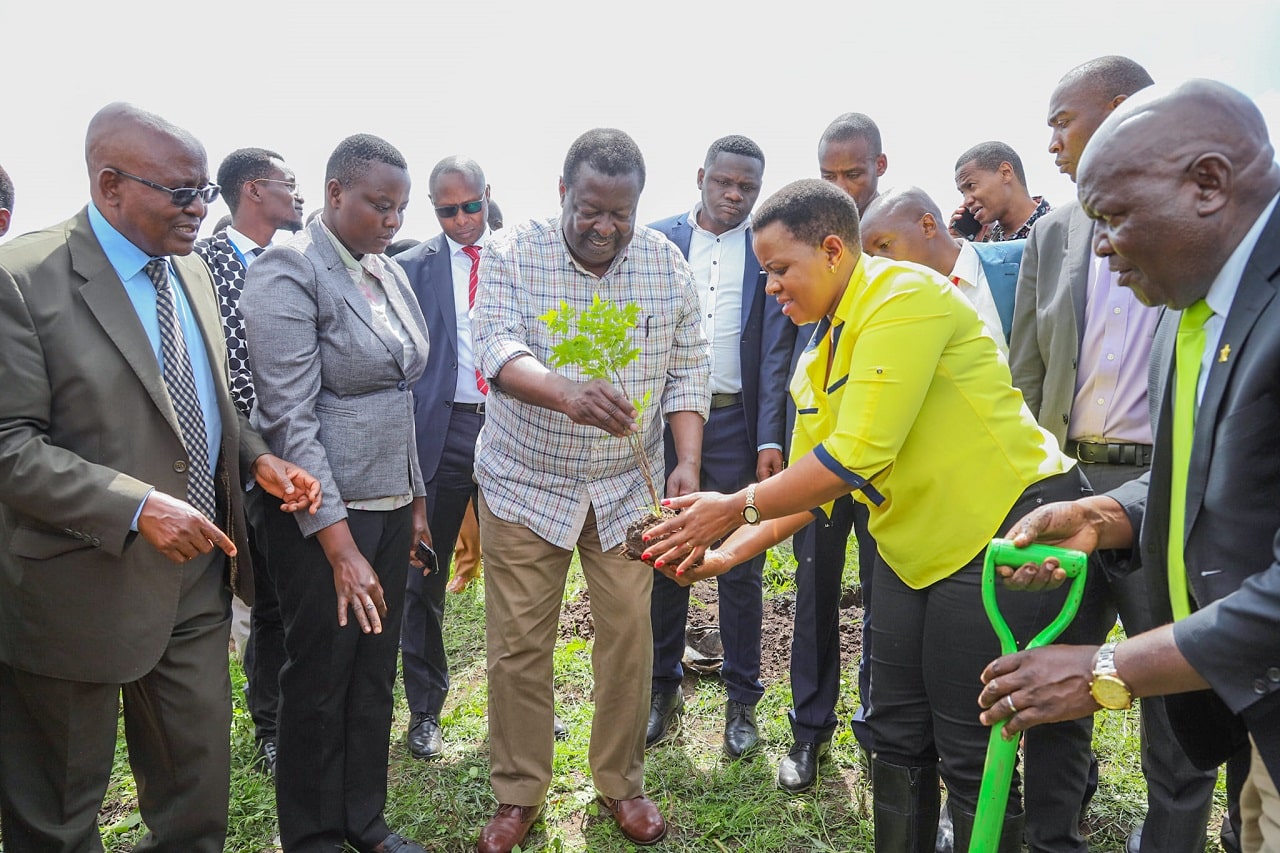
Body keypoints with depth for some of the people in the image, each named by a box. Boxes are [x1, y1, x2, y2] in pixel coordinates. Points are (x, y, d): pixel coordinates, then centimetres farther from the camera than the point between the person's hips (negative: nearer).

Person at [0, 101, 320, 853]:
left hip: (199, 577, 6)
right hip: (84, 589, -6)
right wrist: (138, 508, -27)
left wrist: (259, 459, -2)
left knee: (198, 789, 20)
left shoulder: (194, 273, 7)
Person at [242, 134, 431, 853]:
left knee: (376, 672, 16)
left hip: (390, 503, 7)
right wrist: (339, 546, -20)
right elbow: (290, 417, -18)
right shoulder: (288, 272, -13)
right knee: (320, 680, 9)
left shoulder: (390, 272, 9)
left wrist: (416, 500, 14)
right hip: (323, 515, -6)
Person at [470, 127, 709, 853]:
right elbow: (498, 346, -23)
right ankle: (519, 795, 24)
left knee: (630, 634, 7)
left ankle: (621, 783, 28)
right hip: (525, 482, -1)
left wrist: (688, 463, -13)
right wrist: (564, 392, -43)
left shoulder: (667, 264, -2)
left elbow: (689, 370, 0)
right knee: (518, 644, 5)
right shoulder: (512, 252, -9)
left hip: (626, 487, 2)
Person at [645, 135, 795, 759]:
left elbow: (775, 350, -1)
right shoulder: (658, 239, 7)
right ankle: (662, 687, 25)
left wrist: (770, 439, -8)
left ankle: (742, 699, 21)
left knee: (741, 565, 7)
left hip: (736, 425, -1)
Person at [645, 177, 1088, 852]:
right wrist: (728, 554, 0)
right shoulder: (817, 362, 9)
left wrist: (737, 508, -19)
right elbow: (806, 485, 10)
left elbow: (855, 458, -26)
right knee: (897, 738, 15)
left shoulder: (904, 297, -19)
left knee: (970, 755, 3)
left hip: (1005, 530, -8)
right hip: (912, 545, 8)